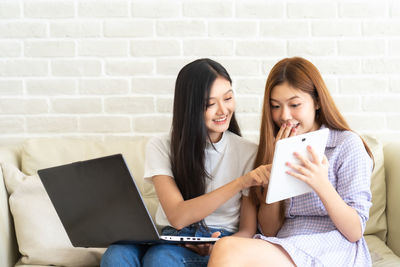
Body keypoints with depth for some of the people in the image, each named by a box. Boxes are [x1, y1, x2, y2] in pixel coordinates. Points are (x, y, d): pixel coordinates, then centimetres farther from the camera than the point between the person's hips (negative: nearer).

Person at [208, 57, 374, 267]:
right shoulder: (277, 149, 18)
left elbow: (355, 232, -5)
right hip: (284, 249, 5)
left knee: (228, 249, -30)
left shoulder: (347, 144, 2)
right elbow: (269, 231, 10)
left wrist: (322, 185, -22)